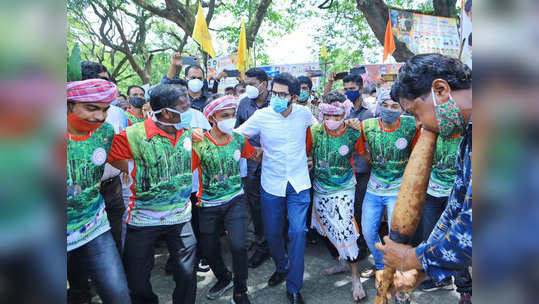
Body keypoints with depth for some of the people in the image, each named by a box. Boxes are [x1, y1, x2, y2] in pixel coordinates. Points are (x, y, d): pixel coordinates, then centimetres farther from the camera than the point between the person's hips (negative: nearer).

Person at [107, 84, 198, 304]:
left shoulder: (188, 132, -3)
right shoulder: (134, 136, -17)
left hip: (181, 216, 3)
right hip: (143, 219, -2)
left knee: (187, 276, 10)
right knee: (137, 281, 12)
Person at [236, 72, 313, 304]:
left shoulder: (303, 114, -3)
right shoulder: (261, 116, -8)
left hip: (299, 183, 0)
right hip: (271, 183, 1)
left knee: (298, 232, -7)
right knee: (272, 232, 9)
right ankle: (282, 267, 41)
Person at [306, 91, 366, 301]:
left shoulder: (353, 135, -12)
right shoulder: (314, 131, -11)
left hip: (344, 189, -3)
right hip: (320, 190, 3)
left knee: (345, 229, -11)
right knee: (327, 230, 15)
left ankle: (356, 277, 8)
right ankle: (341, 262, 40)